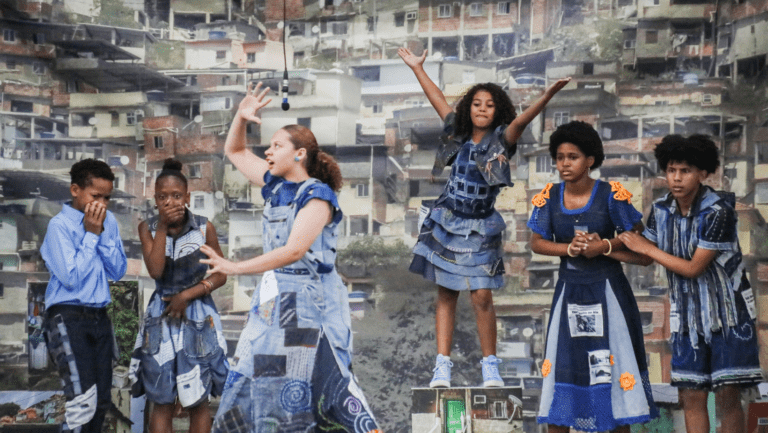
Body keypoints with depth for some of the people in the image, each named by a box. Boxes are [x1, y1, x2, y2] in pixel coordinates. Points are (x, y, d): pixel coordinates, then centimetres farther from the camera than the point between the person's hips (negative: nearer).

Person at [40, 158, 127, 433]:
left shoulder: (108, 222, 9)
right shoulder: (60, 225, -9)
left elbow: (118, 271, 4)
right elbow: (72, 277, -16)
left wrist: (102, 233, -6)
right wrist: (90, 233, -12)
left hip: (99, 316, 7)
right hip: (68, 318, -7)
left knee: (102, 400, 8)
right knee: (83, 400, -18)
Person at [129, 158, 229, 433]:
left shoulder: (204, 228, -5)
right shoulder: (148, 228, -1)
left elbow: (221, 275, -1)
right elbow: (155, 270, -15)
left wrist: (188, 295, -11)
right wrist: (163, 228, -17)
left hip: (198, 318, -1)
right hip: (161, 318, 1)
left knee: (198, 402, 2)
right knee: (162, 403, 2)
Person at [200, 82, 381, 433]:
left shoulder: (316, 195, -13)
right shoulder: (275, 185, 10)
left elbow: (295, 250, -23)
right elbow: (234, 151, 25)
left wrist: (235, 268, -26)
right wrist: (241, 118, 5)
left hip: (310, 300, -8)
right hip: (273, 297, 8)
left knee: (321, 381, -9)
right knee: (250, 378, 6)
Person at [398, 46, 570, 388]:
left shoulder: (500, 140, -5)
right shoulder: (459, 135, 6)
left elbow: (521, 120, -23)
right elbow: (438, 101, 16)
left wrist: (547, 96, -39)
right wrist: (417, 69, 22)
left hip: (480, 229, -3)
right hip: (446, 223, 3)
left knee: (482, 296, -9)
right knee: (446, 295, 5)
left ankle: (490, 366, 6)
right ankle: (442, 365, 8)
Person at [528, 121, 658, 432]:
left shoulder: (611, 195, -10)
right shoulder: (549, 197, -2)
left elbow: (638, 235, -4)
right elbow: (537, 243, -1)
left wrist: (604, 247, -18)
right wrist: (570, 248, -17)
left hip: (608, 290, -2)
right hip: (569, 291, 3)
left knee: (616, 362, 3)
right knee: (560, 363, 4)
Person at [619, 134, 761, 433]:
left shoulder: (717, 212, -19)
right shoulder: (661, 210, -1)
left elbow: (693, 268, -17)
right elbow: (647, 256, 10)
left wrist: (646, 248, -10)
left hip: (727, 310, -5)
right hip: (688, 315, 5)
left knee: (727, 397, -6)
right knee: (691, 396, 5)